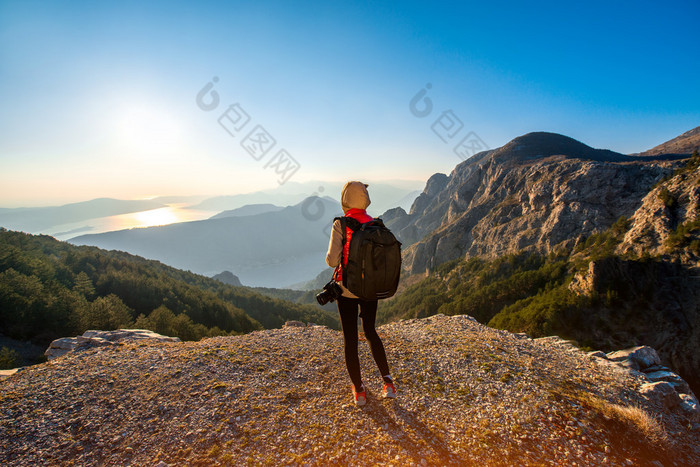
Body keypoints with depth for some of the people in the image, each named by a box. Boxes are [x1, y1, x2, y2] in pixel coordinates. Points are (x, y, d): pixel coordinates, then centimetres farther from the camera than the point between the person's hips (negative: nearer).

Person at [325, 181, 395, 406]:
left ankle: (359, 391, 26)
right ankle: (388, 383, 22)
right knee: (370, 332, 25)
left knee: (350, 338, 13)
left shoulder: (341, 225, -15)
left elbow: (332, 260, -19)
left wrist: (331, 257, 2)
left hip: (347, 289, -4)